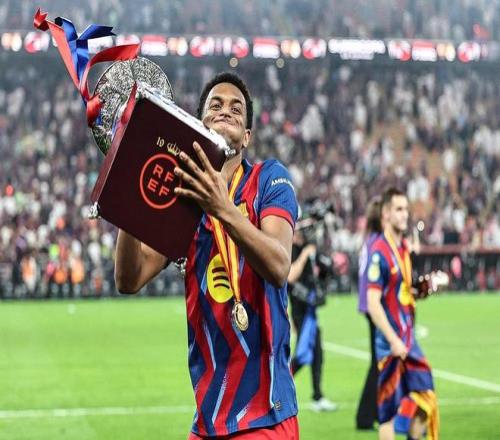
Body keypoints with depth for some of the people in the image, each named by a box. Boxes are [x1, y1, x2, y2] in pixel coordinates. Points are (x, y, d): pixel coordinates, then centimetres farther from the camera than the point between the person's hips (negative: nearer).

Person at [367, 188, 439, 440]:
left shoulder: (404, 248, 12)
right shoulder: (379, 252, -15)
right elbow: (373, 303, -19)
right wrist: (393, 341, -21)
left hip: (408, 340, 8)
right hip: (390, 343, -8)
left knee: (423, 400, 7)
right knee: (390, 409, -2)